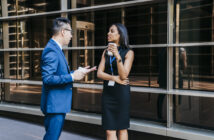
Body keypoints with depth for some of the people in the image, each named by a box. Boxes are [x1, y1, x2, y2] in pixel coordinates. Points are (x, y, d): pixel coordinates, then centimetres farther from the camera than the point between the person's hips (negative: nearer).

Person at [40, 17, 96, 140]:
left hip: (59, 104, 10)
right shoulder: (51, 50, -18)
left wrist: (79, 72, 15)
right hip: (54, 104, -10)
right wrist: (72, 77, -22)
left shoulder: (56, 49, 13)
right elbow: (47, 78, -26)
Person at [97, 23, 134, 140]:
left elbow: (123, 75, -13)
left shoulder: (128, 52, -4)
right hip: (107, 92, 4)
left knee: (122, 128, 7)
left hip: (121, 92, -4)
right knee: (109, 130, 3)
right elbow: (99, 73, 2)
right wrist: (114, 78, -14)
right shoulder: (106, 52, 10)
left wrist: (117, 56, -24)